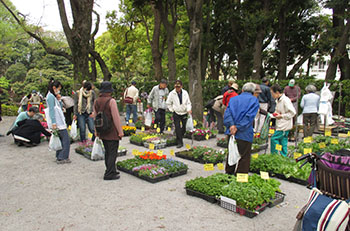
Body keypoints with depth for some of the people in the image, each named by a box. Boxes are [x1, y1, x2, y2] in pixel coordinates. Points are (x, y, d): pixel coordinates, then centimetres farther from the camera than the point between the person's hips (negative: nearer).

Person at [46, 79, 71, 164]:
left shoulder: (52, 96, 17)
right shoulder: (50, 96, -12)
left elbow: (59, 107, 25)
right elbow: (51, 110, -18)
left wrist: (59, 100, 11)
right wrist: (53, 123, -21)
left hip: (60, 122, 10)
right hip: (58, 123, -10)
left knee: (61, 139, 14)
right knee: (66, 140, -7)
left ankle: (59, 157, 20)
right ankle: (62, 158, -1)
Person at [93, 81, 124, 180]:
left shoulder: (96, 101, 5)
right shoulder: (111, 101, -16)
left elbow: (95, 116, 11)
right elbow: (116, 117, -17)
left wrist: (96, 131, 20)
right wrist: (120, 131, -10)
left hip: (102, 132, 7)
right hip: (112, 132, -7)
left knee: (107, 152, 17)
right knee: (112, 152, 0)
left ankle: (111, 171, 28)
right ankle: (109, 174, 3)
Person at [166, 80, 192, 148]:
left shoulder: (185, 93, 0)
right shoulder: (172, 93, -5)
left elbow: (188, 102, 5)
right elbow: (168, 103, 6)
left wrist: (189, 109, -10)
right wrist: (172, 109, -1)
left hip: (184, 113, 2)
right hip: (176, 113, -2)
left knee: (183, 128, 9)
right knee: (177, 128, -10)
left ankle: (180, 139, 33)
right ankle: (180, 142, -3)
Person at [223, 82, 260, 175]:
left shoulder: (233, 99, 13)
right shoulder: (254, 100, 1)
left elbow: (227, 113, -4)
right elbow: (250, 116, -14)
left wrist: (231, 125, -14)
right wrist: (238, 127, -15)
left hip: (231, 132, 5)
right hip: (244, 134, -5)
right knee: (244, 158, 6)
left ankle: (228, 174, 32)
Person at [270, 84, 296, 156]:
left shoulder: (285, 100, -18)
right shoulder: (278, 100, 12)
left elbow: (292, 112, -19)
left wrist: (281, 116, -18)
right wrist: (271, 115, 7)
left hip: (284, 125, -9)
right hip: (280, 125, 9)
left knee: (274, 139, -9)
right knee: (282, 141, 13)